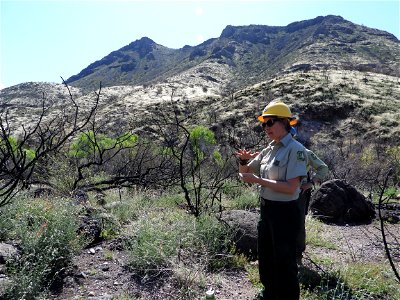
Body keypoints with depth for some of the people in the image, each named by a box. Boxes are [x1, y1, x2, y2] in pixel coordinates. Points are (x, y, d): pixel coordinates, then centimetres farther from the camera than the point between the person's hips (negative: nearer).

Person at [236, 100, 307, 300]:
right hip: (266, 209, 8)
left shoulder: (295, 149, -16)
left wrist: (257, 179, -24)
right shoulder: (269, 149, 6)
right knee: (265, 257, 24)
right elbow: (244, 171, 13)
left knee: (284, 262, 8)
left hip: (285, 212, -8)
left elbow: (291, 187, -24)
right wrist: (243, 160, -9)